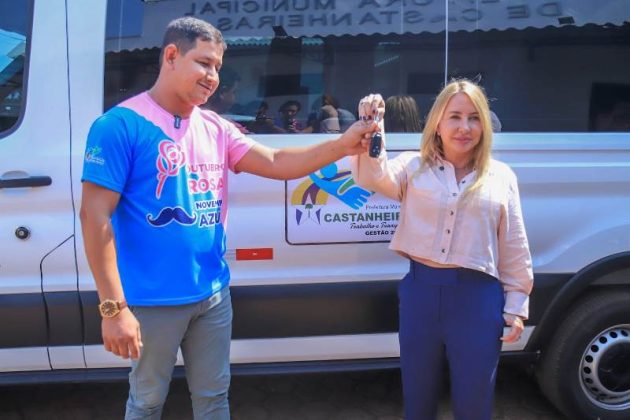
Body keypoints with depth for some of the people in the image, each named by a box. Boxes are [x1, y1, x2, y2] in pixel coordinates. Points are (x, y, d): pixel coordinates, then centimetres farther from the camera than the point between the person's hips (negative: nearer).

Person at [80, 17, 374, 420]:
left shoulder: (215, 128, 6)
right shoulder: (121, 124, -13)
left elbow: (276, 163, 0)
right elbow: (96, 216, -17)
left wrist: (342, 146, -14)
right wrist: (113, 306, -20)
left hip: (213, 295, 6)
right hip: (152, 301, -5)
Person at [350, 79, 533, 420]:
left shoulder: (501, 176, 5)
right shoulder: (414, 166, 5)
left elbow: (514, 247, 7)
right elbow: (374, 177, -14)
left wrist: (515, 305, 5)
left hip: (479, 295, 0)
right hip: (421, 289, 1)